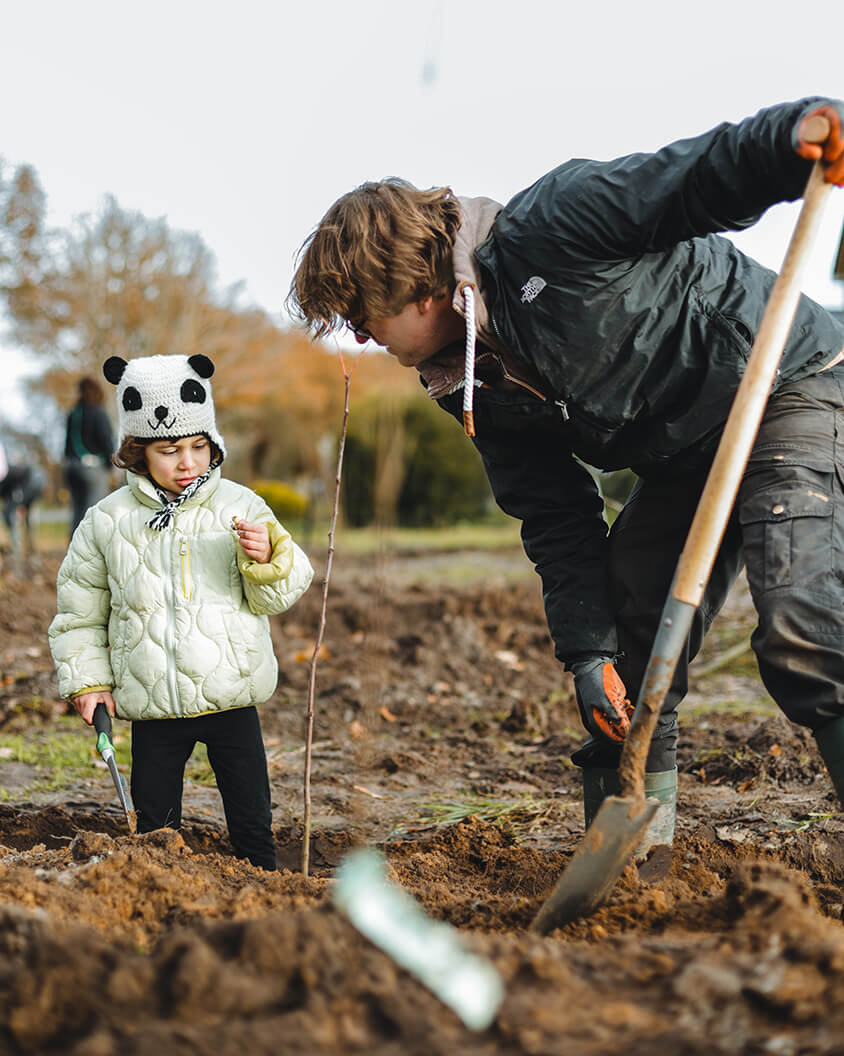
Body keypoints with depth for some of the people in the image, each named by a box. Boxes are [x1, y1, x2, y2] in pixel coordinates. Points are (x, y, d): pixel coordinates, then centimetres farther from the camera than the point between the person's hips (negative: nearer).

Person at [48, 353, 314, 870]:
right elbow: (80, 609, 10)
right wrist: (87, 678, 5)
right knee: (155, 826, 11)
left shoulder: (240, 507, -3)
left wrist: (266, 558, -21)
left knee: (252, 822, 8)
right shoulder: (107, 521, -1)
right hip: (154, 710, 1)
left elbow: (276, 596, -1)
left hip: (231, 698, -1)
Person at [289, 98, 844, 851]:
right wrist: (589, 648, -8)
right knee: (632, 660, 6)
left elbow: (703, 175, -26)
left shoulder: (549, 230, -22)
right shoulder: (472, 385, 1)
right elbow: (557, 517, 2)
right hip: (682, 455, 9)